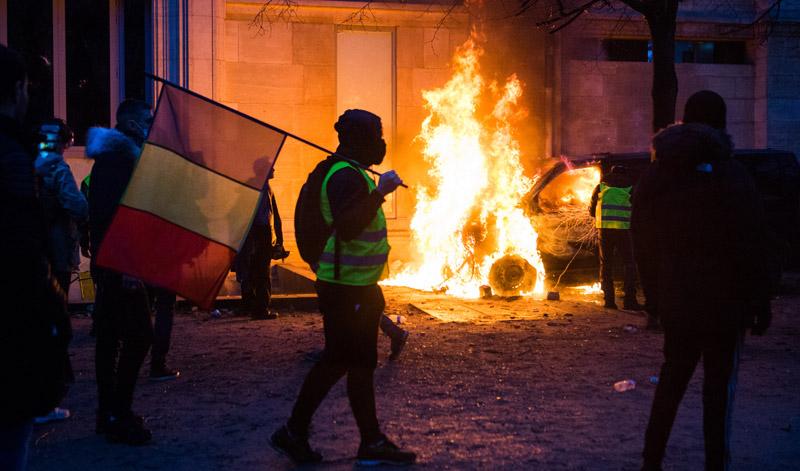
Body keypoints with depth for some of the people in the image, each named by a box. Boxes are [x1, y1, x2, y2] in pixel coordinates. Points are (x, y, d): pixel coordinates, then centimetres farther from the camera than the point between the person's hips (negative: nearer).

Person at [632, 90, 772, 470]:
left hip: (675, 300, 5)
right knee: (719, 384, 2)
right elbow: (751, 249, -13)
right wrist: (760, 304, -8)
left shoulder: (654, 176, 5)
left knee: (672, 376, 16)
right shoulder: (730, 177, -12)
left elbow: (643, 237, 11)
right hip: (723, 303, -5)